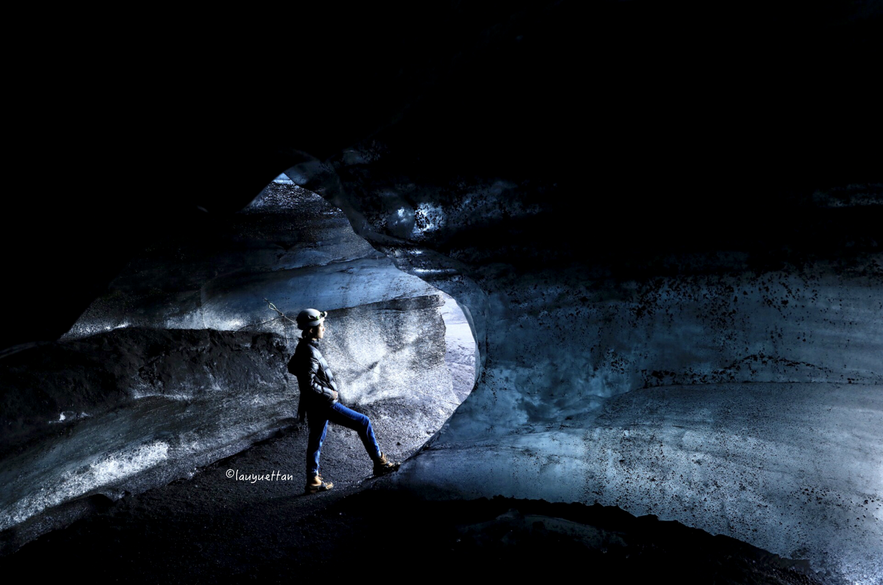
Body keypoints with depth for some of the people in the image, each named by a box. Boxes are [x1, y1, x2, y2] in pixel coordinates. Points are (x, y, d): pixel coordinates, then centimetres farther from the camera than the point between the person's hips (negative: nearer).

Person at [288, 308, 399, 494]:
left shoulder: (302, 348, 8)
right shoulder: (310, 353, -23)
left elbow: (292, 366, 26)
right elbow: (309, 384, -29)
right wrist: (330, 393, -16)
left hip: (315, 405, 10)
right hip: (323, 404, -10)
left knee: (315, 442, 18)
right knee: (363, 422, -3)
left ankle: (313, 482, 28)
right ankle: (379, 463, 5)